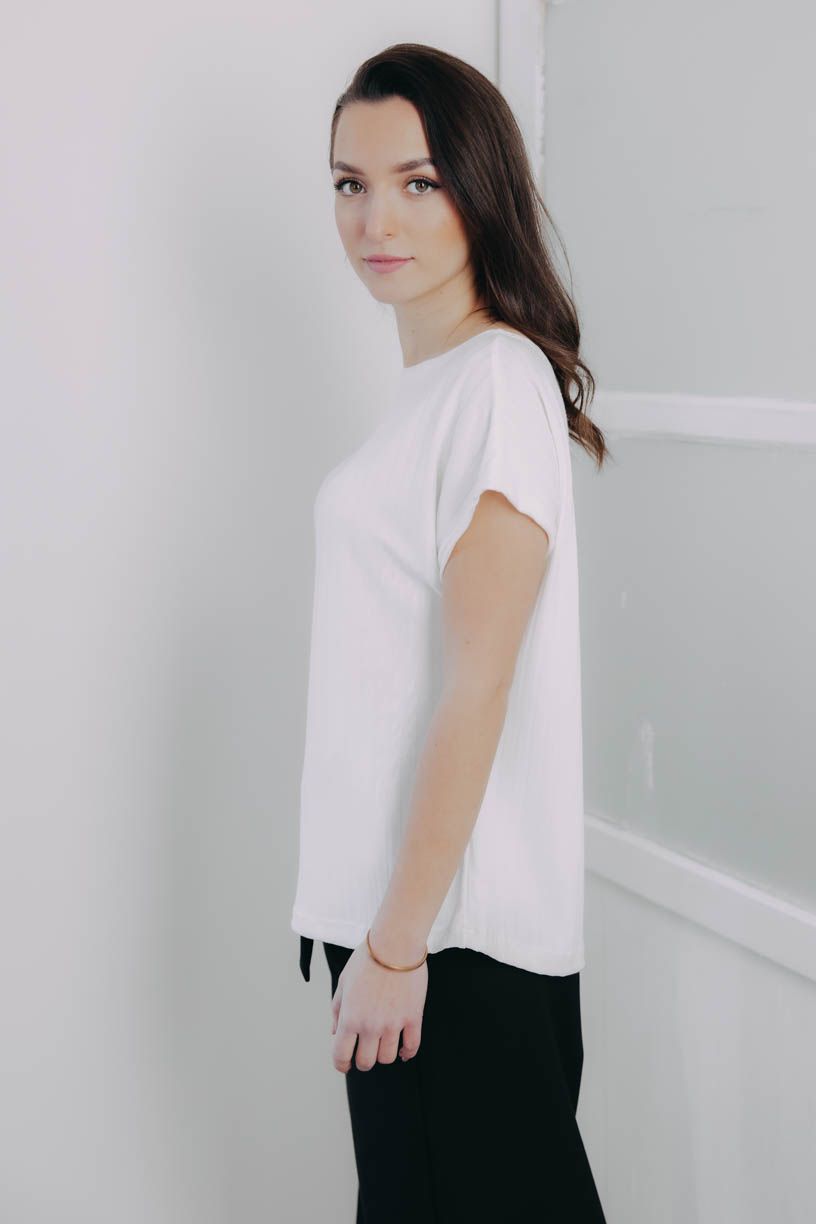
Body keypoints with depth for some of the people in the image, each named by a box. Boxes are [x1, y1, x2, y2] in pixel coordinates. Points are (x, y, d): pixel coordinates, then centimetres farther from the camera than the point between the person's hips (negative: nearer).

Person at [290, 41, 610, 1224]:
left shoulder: (499, 382, -15)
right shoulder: (426, 383, 12)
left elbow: (477, 691, -19)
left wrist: (397, 944, -18)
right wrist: (377, 930, 14)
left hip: (463, 927, -9)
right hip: (395, 899, 9)